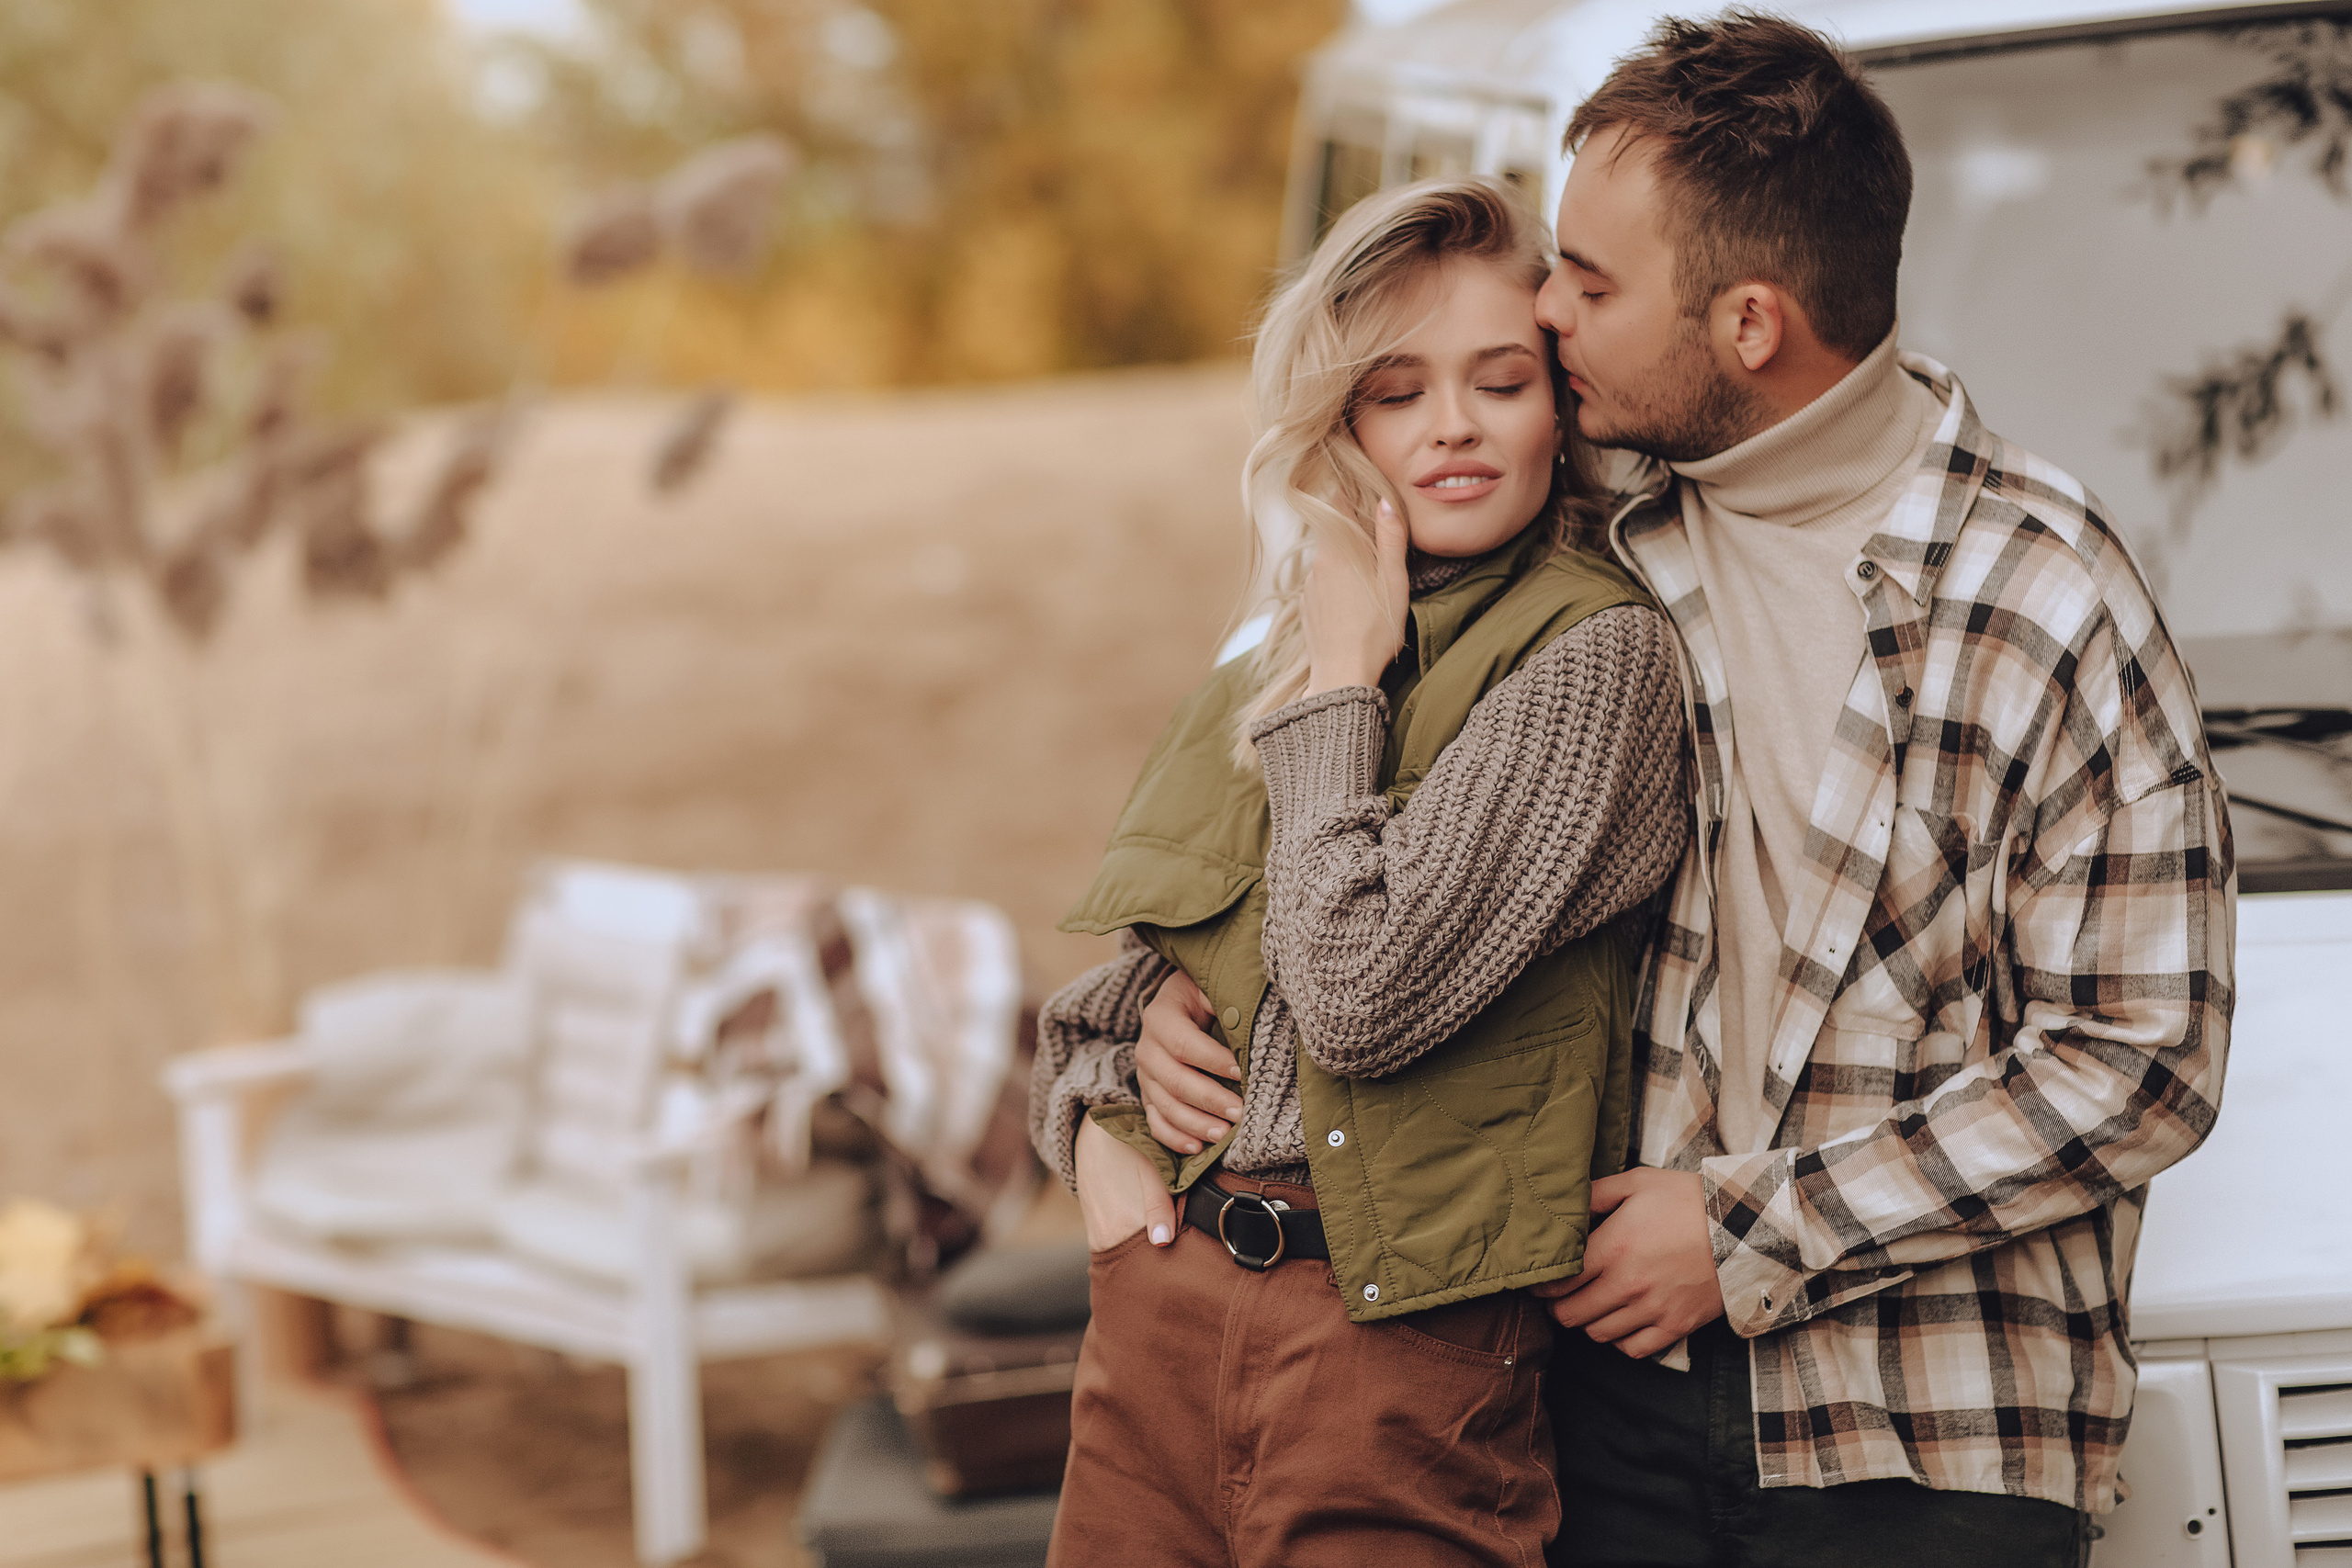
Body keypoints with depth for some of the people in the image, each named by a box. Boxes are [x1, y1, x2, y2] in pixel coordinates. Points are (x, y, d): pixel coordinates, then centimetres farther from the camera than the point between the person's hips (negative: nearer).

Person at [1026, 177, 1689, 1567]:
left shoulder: (1597, 656, -10)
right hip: (1157, 1295, 7)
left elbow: (1365, 996, -18)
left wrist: (1340, 691, -8)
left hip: (1395, 1335, -6)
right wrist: (1091, 1120, 3)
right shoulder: (1289, 647, 12)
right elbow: (1129, 965, 23)